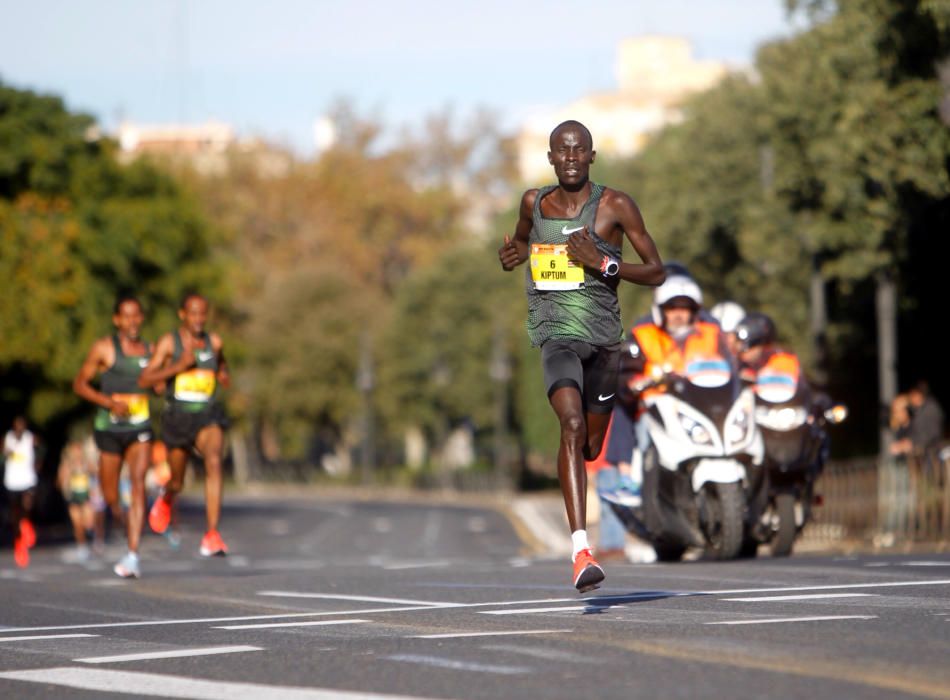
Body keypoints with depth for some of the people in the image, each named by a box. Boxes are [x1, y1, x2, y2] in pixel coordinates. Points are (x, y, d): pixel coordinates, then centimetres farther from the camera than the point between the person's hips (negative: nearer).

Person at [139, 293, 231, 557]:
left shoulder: (214, 341, 4)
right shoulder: (168, 342, -5)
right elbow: (145, 379, -11)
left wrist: (223, 374, 6)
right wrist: (178, 366, -21)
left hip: (208, 415, 1)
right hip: (177, 416, -1)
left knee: (214, 462, -28)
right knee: (177, 481, 14)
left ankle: (211, 537, -32)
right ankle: (166, 497, 56)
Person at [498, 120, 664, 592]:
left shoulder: (615, 206, -3)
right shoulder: (534, 202, 5)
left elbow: (656, 272, -3)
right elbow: (521, 238, 29)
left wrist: (603, 263, -18)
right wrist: (512, 253, 5)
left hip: (604, 336, 1)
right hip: (556, 332, -1)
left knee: (590, 448, 14)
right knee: (572, 425, -26)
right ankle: (581, 550, -31)